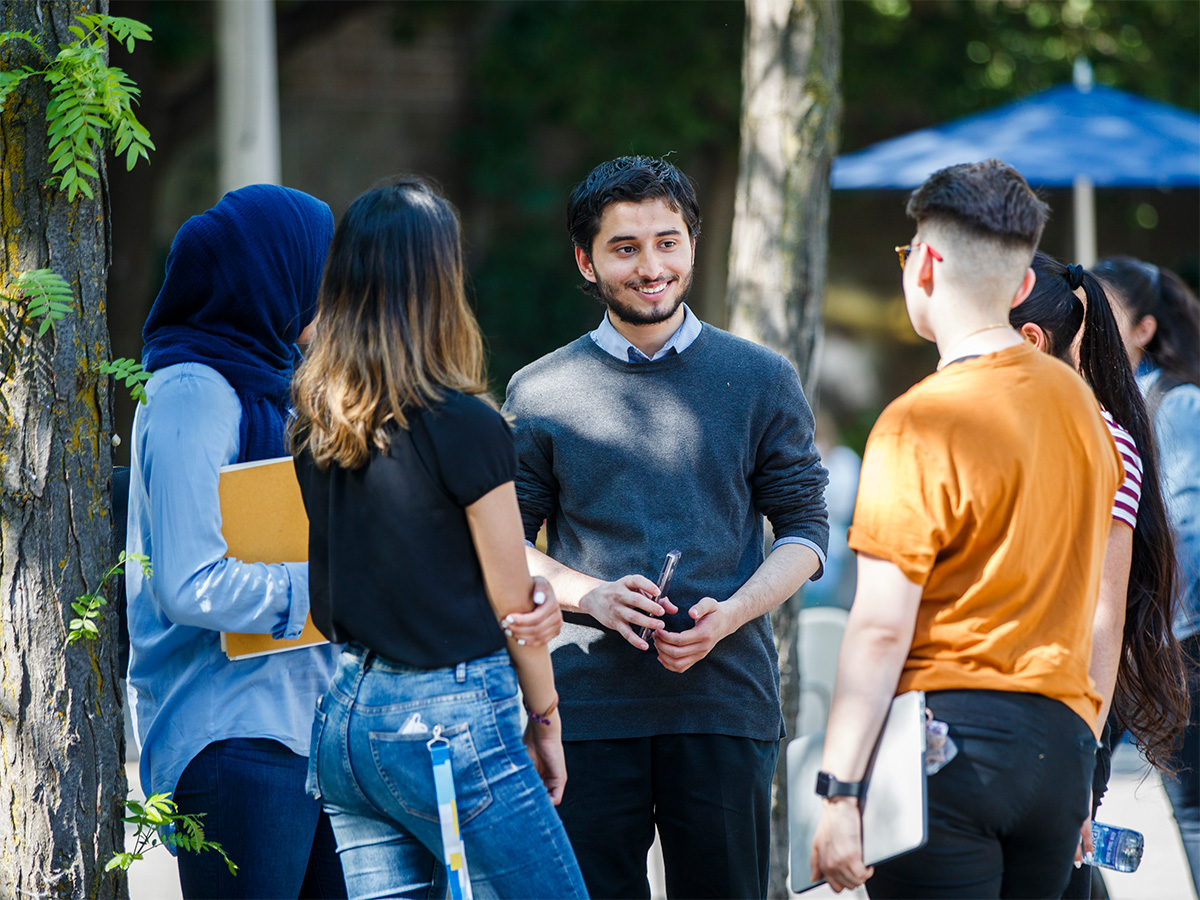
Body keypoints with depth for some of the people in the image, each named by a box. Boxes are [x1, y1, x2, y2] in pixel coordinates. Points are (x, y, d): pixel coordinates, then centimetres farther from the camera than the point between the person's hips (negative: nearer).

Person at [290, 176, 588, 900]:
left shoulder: (309, 425, 4)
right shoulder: (465, 426, -13)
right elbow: (512, 603, -5)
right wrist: (545, 720, 7)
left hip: (341, 717, 7)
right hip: (449, 722, -7)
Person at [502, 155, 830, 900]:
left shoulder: (762, 380, 8)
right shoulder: (540, 392, 8)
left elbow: (804, 530, 8)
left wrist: (730, 613, -10)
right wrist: (589, 594, -10)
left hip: (726, 696, 0)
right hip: (588, 704, 0)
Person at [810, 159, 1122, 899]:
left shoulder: (923, 422, -11)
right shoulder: (1080, 403, 10)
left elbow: (882, 625, -14)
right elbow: (1088, 602, 14)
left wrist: (841, 792, -13)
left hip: (949, 731, -6)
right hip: (1063, 741, 6)